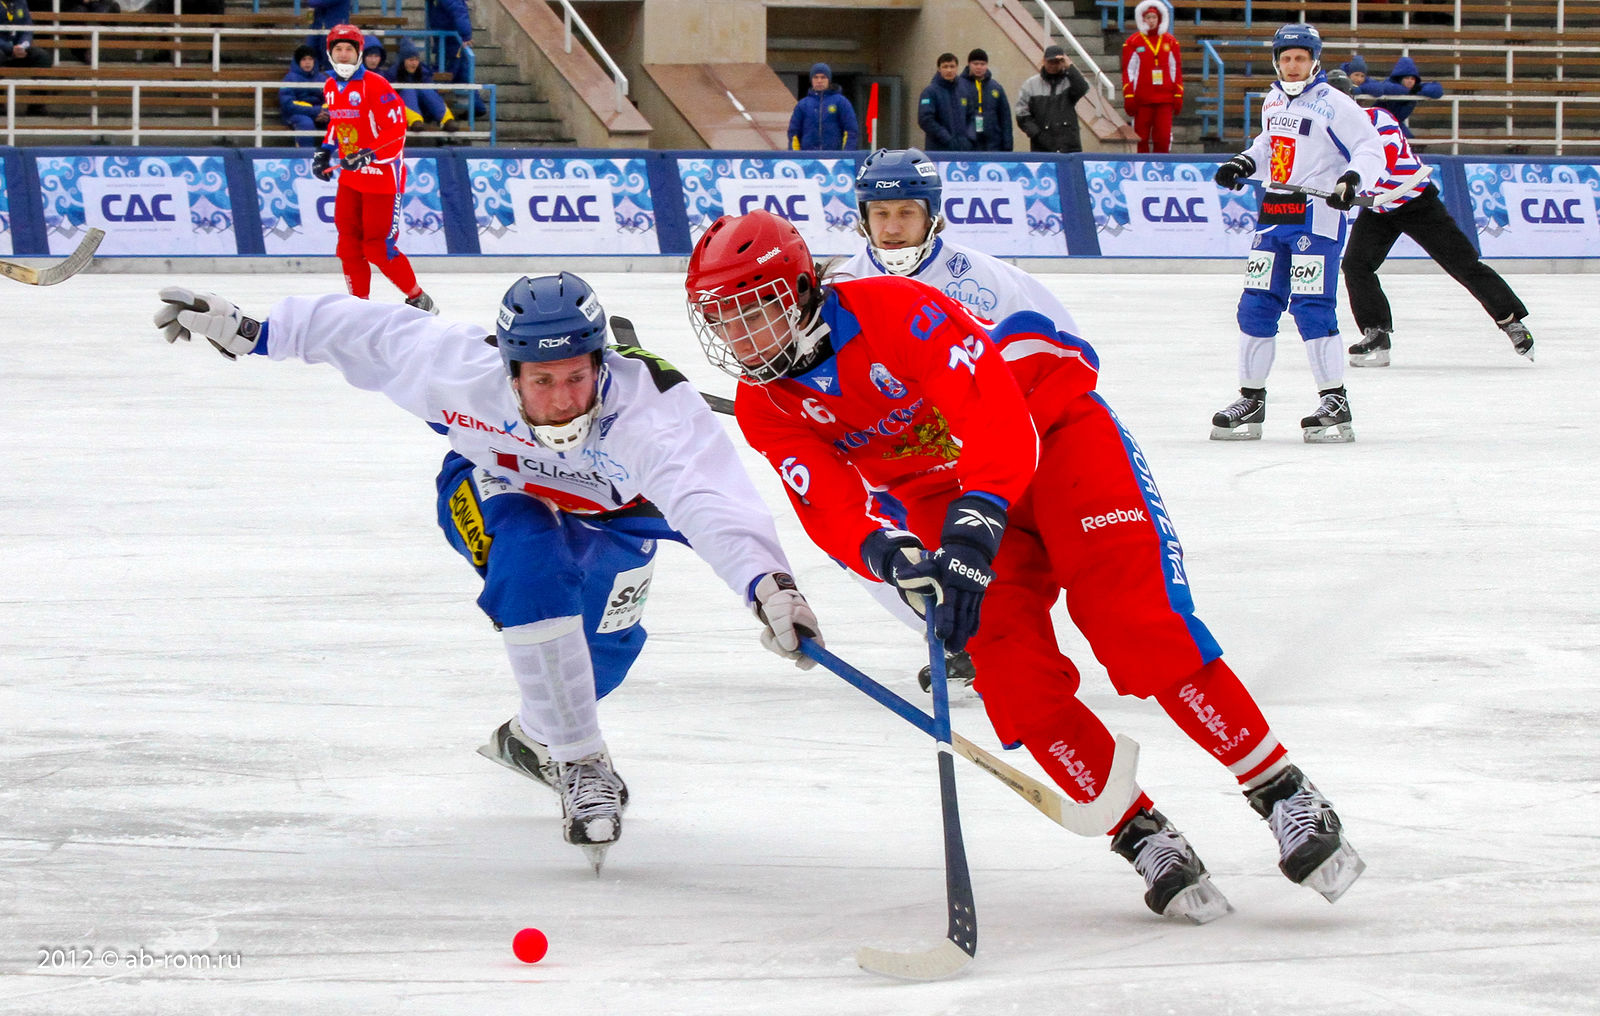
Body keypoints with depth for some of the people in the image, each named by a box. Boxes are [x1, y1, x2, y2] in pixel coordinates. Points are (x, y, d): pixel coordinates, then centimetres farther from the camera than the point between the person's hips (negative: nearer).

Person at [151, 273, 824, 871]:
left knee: (602, 651, -3)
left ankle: (533, 738, 34)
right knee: (532, 562, -31)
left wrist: (767, 583, -75)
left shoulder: (649, 405, -43)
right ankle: (581, 767, -24)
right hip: (492, 487, -1)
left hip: (610, 512, 1)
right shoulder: (458, 368, -36)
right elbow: (365, 334, -19)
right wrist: (243, 332, -13)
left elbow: (711, 500, -58)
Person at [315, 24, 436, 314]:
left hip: (382, 174, -7)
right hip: (350, 177, 7)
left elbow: (396, 128, -19)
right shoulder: (331, 87, 9)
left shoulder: (374, 85, -16)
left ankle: (420, 300, 6)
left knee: (379, 248, -9)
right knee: (349, 243, 4)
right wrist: (326, 151, 11)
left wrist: (367, 155, -27)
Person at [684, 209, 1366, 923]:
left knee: (1135, 619, -22)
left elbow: (996, 415, -35)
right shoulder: (766, 408, -7)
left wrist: (973, 531, -48)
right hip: (949, 494, 6)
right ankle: (1144, 838, -7)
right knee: (1009, 666, -16)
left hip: (1049, 428, -6)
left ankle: (1283, 795, -16)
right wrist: (894, 556, -40)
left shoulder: (892, 309, -26)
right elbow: (832, 511, -18)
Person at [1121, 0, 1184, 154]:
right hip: (1142, 99, -1)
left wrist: (1178, 97, 7)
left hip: (1165, 99, 2)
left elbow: (1176, 70, 12)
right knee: (1141, 138, 0)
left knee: (1163, 137, -4)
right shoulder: (1133, 42, 3)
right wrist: (1128, 98, -5)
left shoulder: (1170, 41, 10)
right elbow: (1128, 71, 2)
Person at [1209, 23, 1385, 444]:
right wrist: (1244, 164, 14)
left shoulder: (1333, 104, -9)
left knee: (1311, 307, -13)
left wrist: (1352, 179, -28)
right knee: (1256, 305, 6)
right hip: (1272, 215, 7)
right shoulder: (1273, 101, 14)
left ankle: (1335, 403, -7)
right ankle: (1251, 401, 15)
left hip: (1317, 216, -7)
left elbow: (1370, 149, -11)